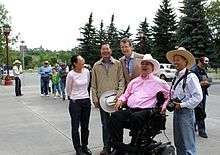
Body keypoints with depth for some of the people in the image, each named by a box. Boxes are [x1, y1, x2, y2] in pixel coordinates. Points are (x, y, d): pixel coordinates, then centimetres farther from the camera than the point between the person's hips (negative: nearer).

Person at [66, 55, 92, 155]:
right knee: (75, 127, 5)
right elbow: (68, 90, 1)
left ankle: (84, 146, 28)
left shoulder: (87, 71, -1)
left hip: (86, 101, 4)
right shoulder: (71, 74, -14)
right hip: (75, 102, -4)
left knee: (85, 126, 13)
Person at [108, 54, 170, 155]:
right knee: (115, 116, -25)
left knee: (135, 117, -38)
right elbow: (126, 95, 29)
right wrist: (120, 100, 8)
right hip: (129, 110, 4)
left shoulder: (158, 82, 13)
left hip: (145, 111, -4)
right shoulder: (134, 81, 26)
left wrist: (165, 105, -1)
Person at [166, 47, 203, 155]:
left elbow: (198, 97, -19)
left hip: (186, 113, -8)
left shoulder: (190, 77, -13)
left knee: (187, 145, -1)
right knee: (178, 143, 18)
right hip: (176, 112, 8)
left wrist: (182, 105, -17)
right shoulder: (176, 77, 12)